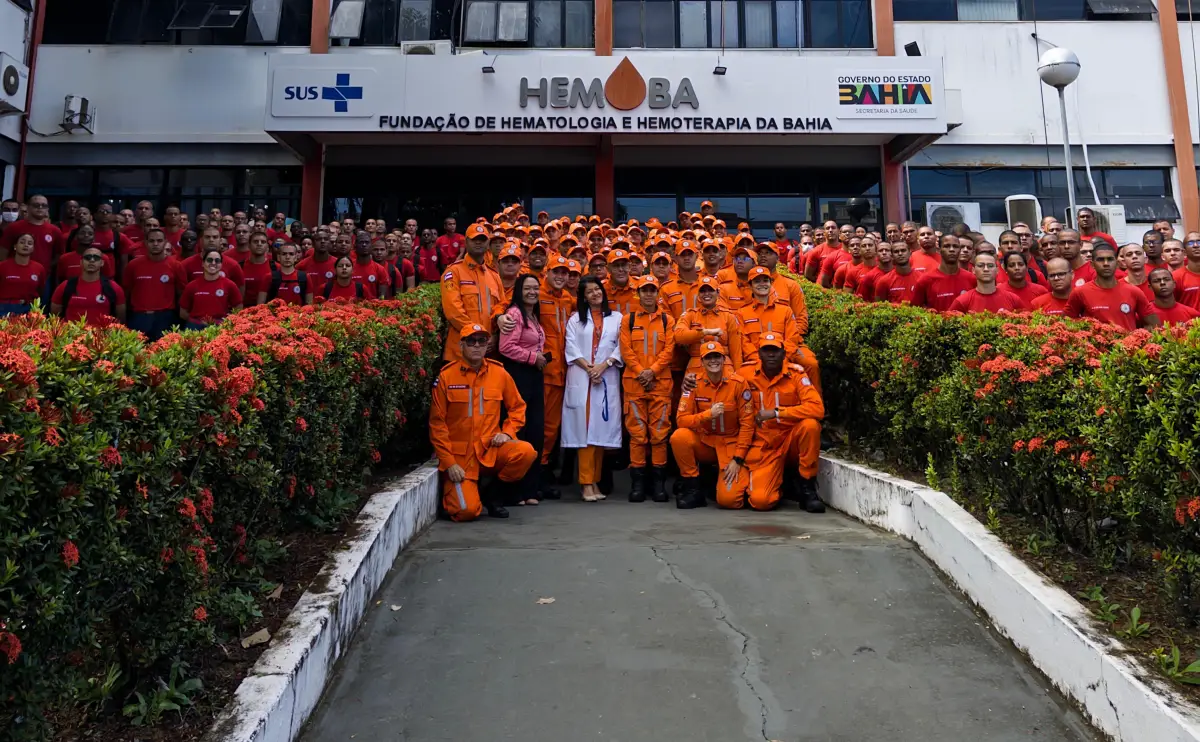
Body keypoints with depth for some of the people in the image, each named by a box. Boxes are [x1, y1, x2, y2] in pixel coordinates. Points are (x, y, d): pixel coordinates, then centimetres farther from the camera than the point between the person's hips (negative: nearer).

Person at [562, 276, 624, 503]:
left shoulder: (617, 318, 11)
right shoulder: (575, 319, 13)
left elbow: (621, 347, 3)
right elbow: (571, 348, 3)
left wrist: (603, 365, -11)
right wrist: (588, 368, -11)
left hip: (608, 379, 0)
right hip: (581, 379, 0)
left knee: (602, 428, 0)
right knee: (584, 428, -6)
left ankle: (596, 481, 8)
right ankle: (587, 483, -5)